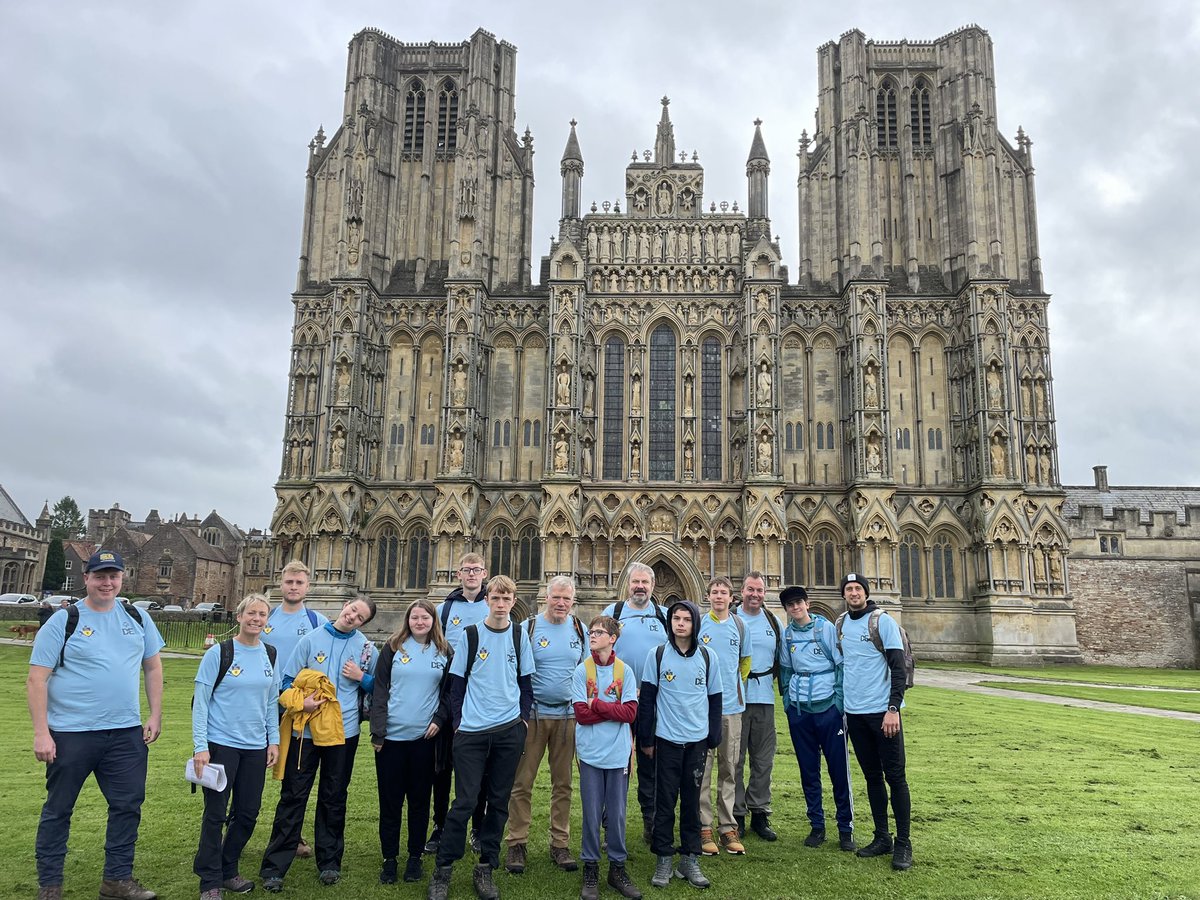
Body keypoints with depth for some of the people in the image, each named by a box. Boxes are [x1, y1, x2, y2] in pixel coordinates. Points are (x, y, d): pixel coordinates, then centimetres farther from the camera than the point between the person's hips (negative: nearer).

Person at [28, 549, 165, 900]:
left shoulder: (137, 618, 6)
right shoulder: (63, 621, -5)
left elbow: (153, 667, 12)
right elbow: (37, 679, -8)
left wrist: (155, 716, 5)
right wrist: (41, 733, -13)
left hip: (126, 733, 4)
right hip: (70, 734, -4)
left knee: (128, 806, 8)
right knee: (58, 810, 10)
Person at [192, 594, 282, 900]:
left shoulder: (270, 655, 6)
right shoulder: (218, 653, -8)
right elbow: (200, 702, -8)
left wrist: (274, 740, 8)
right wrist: (200, 746, -13)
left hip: (256, 747, 5)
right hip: (221, 745, -5)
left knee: (248, 813, 10)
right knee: (215, 814, 2)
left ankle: (228, 871, 29)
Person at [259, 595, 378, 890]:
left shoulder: (365, 647, 0)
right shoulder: (311, 639, -1)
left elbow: (377, 687, 8)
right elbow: (288, 679, 1)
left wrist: (361, 677, -10)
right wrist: (300, 702, -14)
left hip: (343, 732, 1)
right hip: (305, 729, -1)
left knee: (334, 799, 12)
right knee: (292, 798, 4)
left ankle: (330, 862, 25)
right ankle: (274, 867, 13)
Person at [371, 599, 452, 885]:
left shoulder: (444, 652, 5)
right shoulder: (393, 647, 0)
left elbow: (450, 691, 10)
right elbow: (380, 689, -2)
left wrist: (440, 719, -5)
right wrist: (378, 731, -7)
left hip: (425, 736, 1)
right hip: (391, 735, -1)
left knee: (419, 798, 9)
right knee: (390, 799, 6)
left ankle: (415, 856, 22)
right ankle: (389, 859, 19)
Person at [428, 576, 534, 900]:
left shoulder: (519, 635, 4)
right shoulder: (470, 635, -1)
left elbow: (525, 681, 11)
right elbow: (457, 682, 3)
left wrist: (523, 718, 3)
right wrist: (457, 722, -1)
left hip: (509, 730, 2)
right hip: (472, 731, -2)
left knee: (499, 802, 8)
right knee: (465, 801, -3)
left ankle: (485, 869, 21)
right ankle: (443, 870, 12)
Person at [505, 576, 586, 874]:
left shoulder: (580, 629, 6)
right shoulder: (528, 628, -4)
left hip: (568, 715, 3)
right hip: (533, 714, -3)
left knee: (563, 783, 10)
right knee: (522, 782, 0)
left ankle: (560, 844, 20)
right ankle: (517, 844, 12)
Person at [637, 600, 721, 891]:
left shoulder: (708, 657, 1)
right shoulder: (657, 655, -3)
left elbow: (715, 700, 8)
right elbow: (646, 699, 0)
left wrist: (714, 739, 6)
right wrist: (646, 740, 0)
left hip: (697, 741, 1)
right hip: (666, 740, -1)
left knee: (692, 801, 9)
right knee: (665, 801, 4)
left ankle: (690, 859, 19)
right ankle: (663, 859, 15)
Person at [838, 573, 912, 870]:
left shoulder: (883, 621, -7)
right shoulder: (839, 625, 8)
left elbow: (898, 667, -10)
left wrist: (893, 708, -17)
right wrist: (839, 704, 12)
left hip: (882, 710, -5)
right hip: (854, 713, 5)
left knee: (895, 776, -1)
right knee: (872, 776, 11)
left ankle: (903, 843, 8)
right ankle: (882, 837, 21)